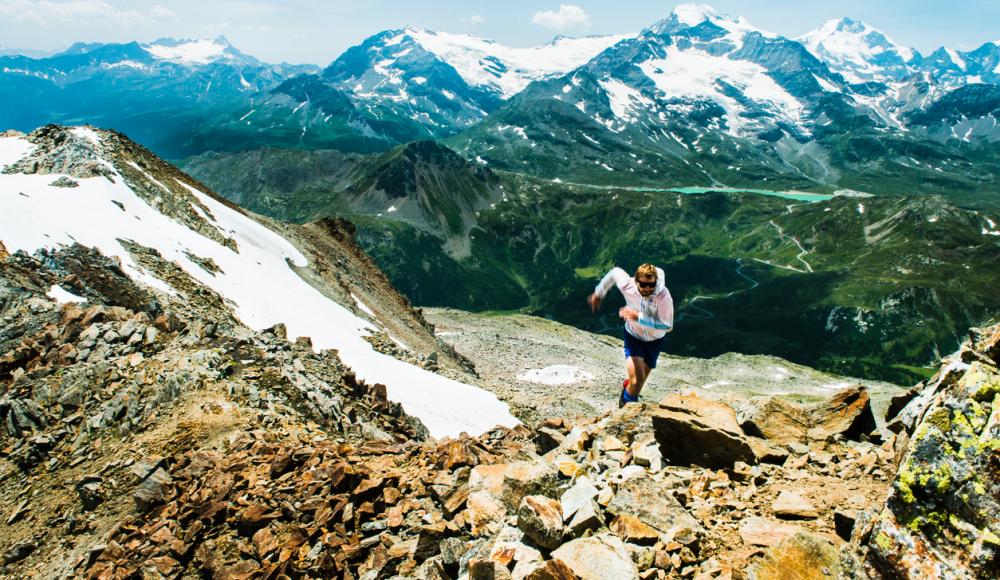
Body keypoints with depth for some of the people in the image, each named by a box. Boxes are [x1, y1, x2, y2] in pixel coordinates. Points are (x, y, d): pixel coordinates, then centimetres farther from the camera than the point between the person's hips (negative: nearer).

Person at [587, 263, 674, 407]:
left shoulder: (663, 296, -32)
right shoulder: (627, 285, -27)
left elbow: (668, 326, -32)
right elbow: (615, 272, -5)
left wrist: (638, 317, -37)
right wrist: (598, 294, 6)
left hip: (655, 340, 1)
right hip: (633, 336, -1)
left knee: (640, 380, 20)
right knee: (637, 380, -20)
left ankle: (627, 386, 55)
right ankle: (629, 402, 10)